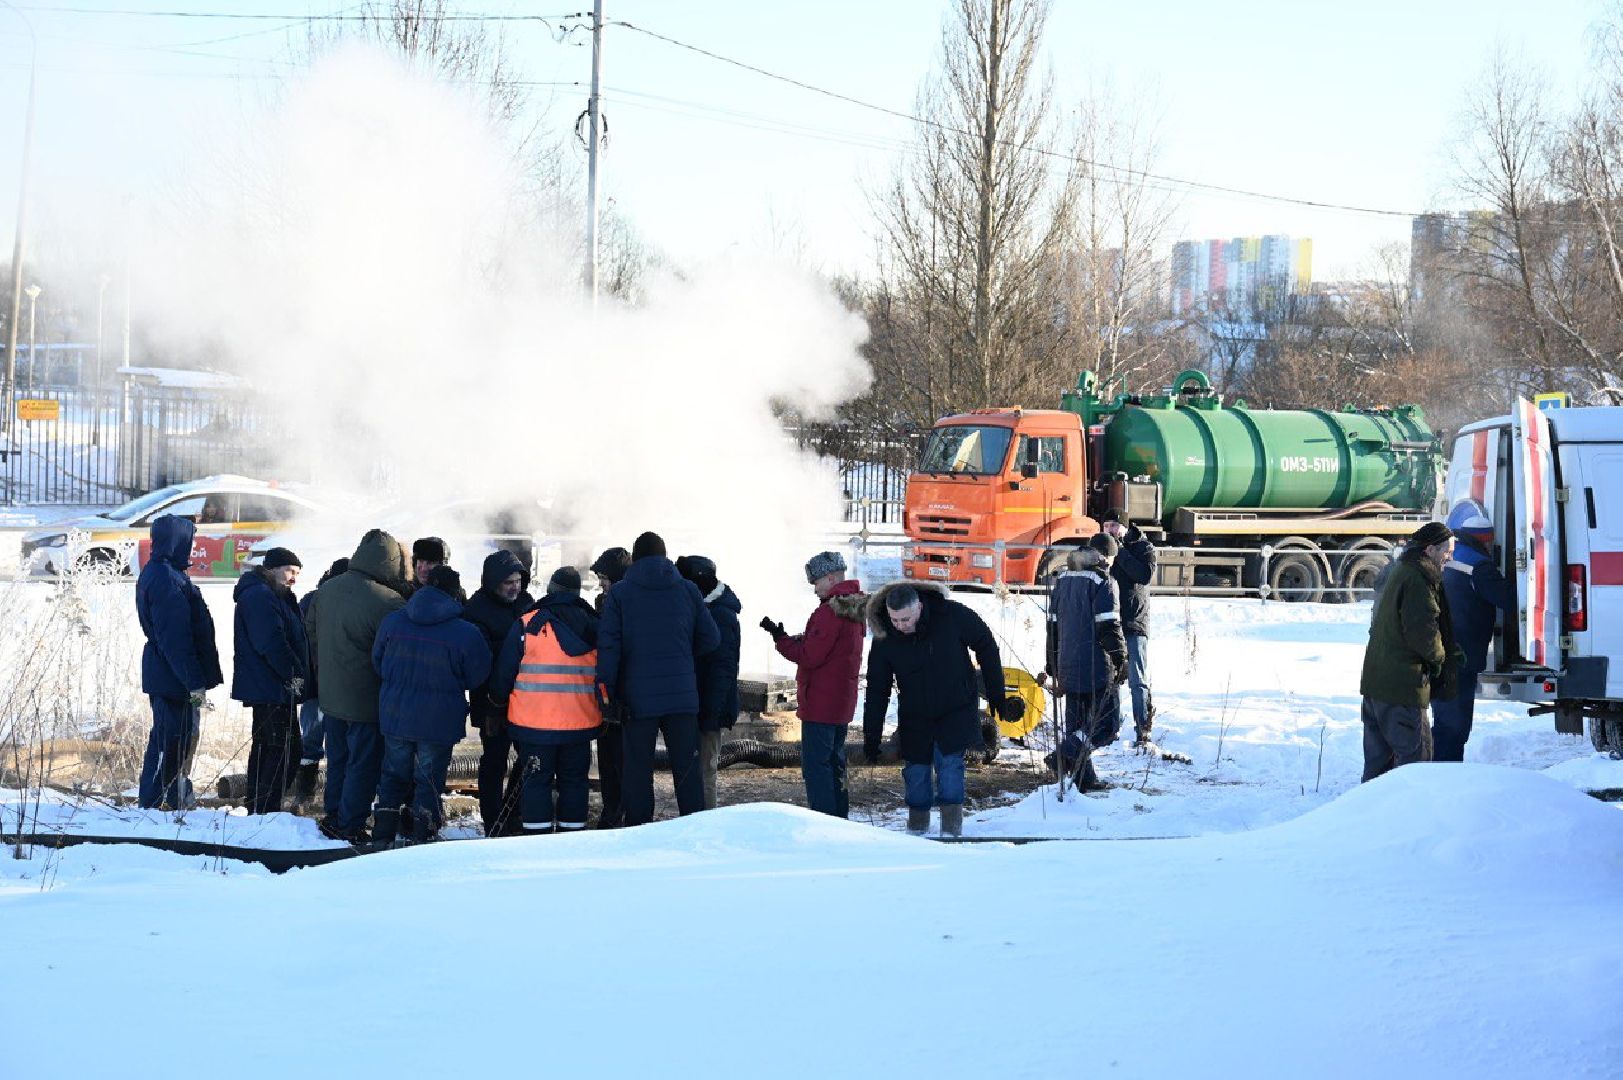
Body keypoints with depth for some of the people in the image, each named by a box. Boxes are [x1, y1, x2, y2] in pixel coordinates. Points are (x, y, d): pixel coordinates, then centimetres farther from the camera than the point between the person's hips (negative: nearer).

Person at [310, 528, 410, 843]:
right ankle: (350, 825, 11)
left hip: (331, 696, 7)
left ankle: (333, 815, 29)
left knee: (338, 758, 20)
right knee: (364, 764, 5)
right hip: (367, 700, -7)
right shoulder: (388, 602, -23)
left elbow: (312, 634, 14)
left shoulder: (327, 590, 1)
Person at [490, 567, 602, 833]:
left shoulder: (526, 626, -7)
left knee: (537, 781, 4)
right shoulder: (594, 627, 4)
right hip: (580, 723, 3)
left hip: (535, 721, -3)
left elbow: (504, 672, -2)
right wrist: (604, 711, 25)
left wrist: (499, 701, 16)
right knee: (574, 781, 12)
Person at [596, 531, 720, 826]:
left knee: (637, 769, 5)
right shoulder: (687, 590, 4)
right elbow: (711, 639, 7)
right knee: (687, 768, 8)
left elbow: (608, 645, -8)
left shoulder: (619, 593, -2)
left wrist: (606, 690, -6)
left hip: (638, 698, -2)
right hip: (683, 695, 2)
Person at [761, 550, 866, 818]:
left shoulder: (830, 611, -18)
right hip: (842, 703, 10)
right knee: (834, 762, 17)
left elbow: (810, 656, -19)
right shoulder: (854, 610, 14)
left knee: (815, 766, -7)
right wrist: (792, 638, 4)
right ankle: (840, 819, 21)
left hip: (820, 703, -10)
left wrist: (780, 638, -8)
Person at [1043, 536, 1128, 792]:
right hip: (1098, 668, -8)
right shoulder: (1103, 581, -9)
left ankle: (1085, 778, 12)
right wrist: (1121, 660, -4)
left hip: (1069, 668, 8)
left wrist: (1054, 669, 22)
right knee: (1107, 722, -4)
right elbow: (1109, 627, -14)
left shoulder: (1063, 579, 14)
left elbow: (1053, 626, 18)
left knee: (1077, 723, 13)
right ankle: (1064, 757, -18)